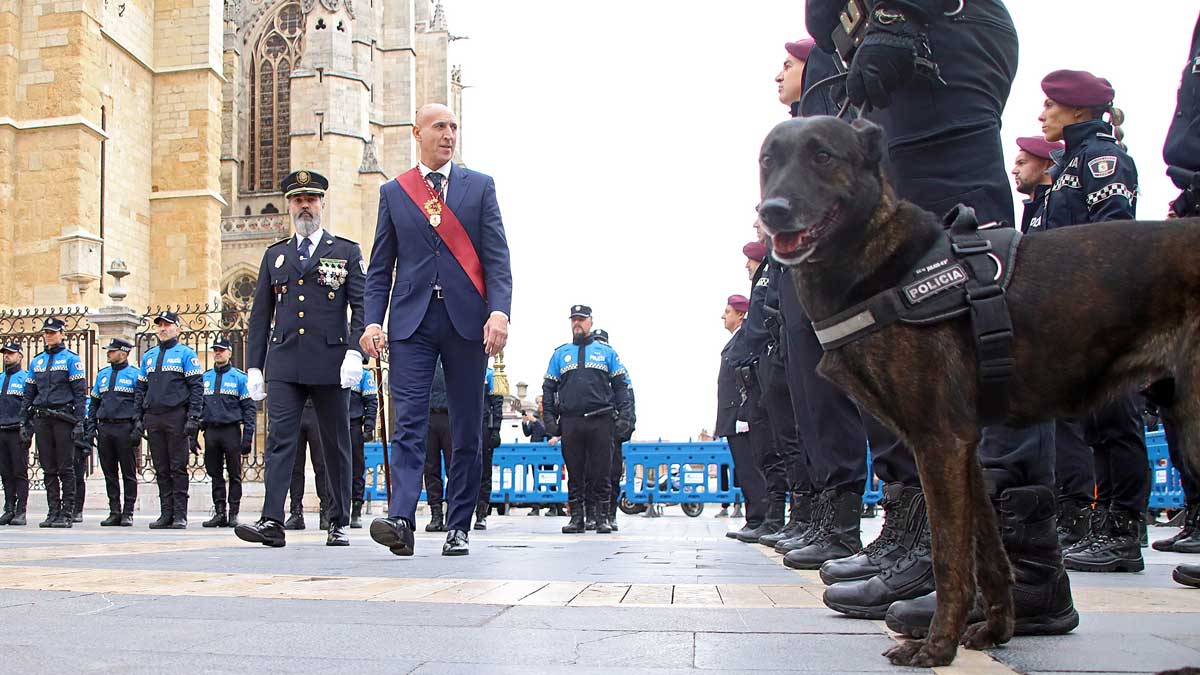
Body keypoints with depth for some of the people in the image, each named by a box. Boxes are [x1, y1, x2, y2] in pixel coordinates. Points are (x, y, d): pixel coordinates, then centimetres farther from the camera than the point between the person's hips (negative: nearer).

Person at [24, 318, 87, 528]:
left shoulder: (71, 359, 0)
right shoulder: (36, 361, 16)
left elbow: (80, 392, -5)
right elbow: (29, 393, 18)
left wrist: (79, 422, -12)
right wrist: (25, 422, 12)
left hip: (63, 419, -5)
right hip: (42, 420, 5)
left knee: (66, 468, -3)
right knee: (48, 469, 6)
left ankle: (66, 514, 0)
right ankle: (53, 512, 11)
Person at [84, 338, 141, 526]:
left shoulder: (135, 374, 0)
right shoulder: (102, 375, 16)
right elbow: (94, 403, 19)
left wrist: (138, 429, -13)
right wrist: (91, 428, 9)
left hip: (125, 429, -5)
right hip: (104, 429, 6)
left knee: (128, 473, -1)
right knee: (109, 473, 7)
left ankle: (128, 513, 3)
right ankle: (114, 512, 13)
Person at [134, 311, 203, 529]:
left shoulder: (186, 354, 1)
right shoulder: (149, 356, 17)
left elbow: (196, 387, -5)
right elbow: (140, 389, 20)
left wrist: (193, 418, -13)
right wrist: (138, 418, 12)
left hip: (176, 417, -5)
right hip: (153, 419, 5)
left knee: (178, 467, -4)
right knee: (161, 469, 7)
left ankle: (180, 515, -1)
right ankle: (166, 513, 11)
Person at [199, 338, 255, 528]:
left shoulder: (239, 377, 2)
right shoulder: (205, 377, 13)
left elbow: (249, 408, -1)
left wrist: (248, 436, -9)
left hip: (231, 430, -4)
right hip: (211, 432, 4)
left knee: (235, 475, 0)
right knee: (215, 474, 6)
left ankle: (234, 513, 5)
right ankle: (219, 512, 11)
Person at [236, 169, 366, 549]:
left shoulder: (347, 252, 9)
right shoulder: (275, 255, 17)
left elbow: (361, 306, 0)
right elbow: (260, 315, 16)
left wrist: (355, 351, -15)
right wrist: (253, 366, 9)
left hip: (331, 362, -2)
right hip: (284, 364, 2)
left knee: (336, 445, 4)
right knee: (280, 439, -8)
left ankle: (338, 524, 12)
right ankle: (272, 522, -13)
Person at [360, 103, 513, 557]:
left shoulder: (480, 186, 10)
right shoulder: (393, 192, 12)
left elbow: (496, 256, 3)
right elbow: (381, 265, 11)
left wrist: (499, 311, -12)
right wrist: (373, 320, -3)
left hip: (466, 319, 0)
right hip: (412, 320, 0)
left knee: (467, 430, 3)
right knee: (409, 422, -10)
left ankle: (458, 528, 11)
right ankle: (401, 521, -18)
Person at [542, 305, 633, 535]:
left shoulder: (606, 352, 12)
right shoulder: (560, 354, 16)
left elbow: (622, 386, 8)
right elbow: (549, 388, 15)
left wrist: (625, 417, -3)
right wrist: (550, 419, 4)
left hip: (601, 422, -1)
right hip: (570, 423, 1)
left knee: (601, 472, -1)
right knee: (574, 473, 4)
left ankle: (602, 517, 5)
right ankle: (577, 516, 10)